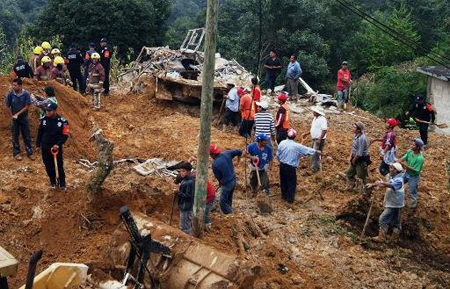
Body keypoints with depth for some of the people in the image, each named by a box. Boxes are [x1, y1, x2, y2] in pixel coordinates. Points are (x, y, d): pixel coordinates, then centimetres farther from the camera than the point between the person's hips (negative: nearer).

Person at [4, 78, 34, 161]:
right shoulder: (10, 94, -13)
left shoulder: (26, 94, -16)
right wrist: (12, 116, -5)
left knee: (27, 136, 7)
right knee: (15, 136, 10)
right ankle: (16, 153, 21)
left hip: (24, 118, -1)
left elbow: (27, 107, -13)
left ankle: (29, 152, 17)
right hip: (14, 118, 1)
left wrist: (17, 114, -16)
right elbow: (8, 106, -2)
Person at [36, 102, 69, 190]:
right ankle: (53, 182, 28)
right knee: (48, 166, 12)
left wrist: (58, 144, -20)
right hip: (45, 148, 4)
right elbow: (40, 132, 10)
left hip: (56, 147, -3)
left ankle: (62, 184, 16)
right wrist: (38, 144, 10)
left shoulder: (62, 121, -13)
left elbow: (65, 135, -9)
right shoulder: (43, 120, -1)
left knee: (59, 166, 3)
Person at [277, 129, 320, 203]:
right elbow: (307, 150, -8)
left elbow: (278, 155, 4)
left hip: (282, 165, 5)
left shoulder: (282, 143, -5)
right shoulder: (297, 146, -17)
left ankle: (284, 196, 31)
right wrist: (316, 151, 6)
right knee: (291, 183, 9)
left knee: (283, 181, 19)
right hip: (291, 167, -5)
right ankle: (290, 199, 15)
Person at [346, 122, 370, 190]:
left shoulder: (361, 138, -27)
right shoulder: (355, 135, 2)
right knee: (349, 173, 20)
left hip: (362, 160, -10)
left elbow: (360, 153, -25)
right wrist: (350, 157, 8)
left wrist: (354, 160, -13)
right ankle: (351, 185, 39)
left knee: (361, 177, 3)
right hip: (356, 158, 10)